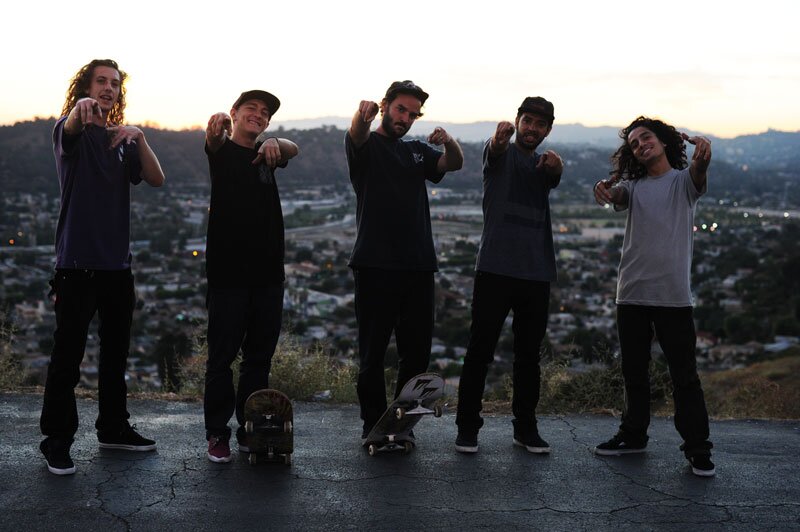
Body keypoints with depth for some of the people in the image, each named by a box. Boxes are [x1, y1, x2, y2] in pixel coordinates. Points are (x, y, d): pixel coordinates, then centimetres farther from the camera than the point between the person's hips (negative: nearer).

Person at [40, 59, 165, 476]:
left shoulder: (122, 140, 15)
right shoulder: (72, 130, -2)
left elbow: (156, 179, 2)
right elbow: (69, 128, -28)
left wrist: (139, 138, -15)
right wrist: (80, 109, -52)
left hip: (117, 264, 6)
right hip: (77, 264, -6)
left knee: (116, 351, 14)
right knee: (68, 354, -5)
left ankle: (113, 428, 26)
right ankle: (56, 441, 2)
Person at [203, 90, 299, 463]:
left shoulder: (267, 153, 14)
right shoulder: (222, 150, 3)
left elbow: (293, 149, -8)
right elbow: (213, 139, -21)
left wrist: (275, 143, -32)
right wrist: (215, 126, -46)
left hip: (267, 273, 4)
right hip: (227, 273, -4)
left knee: (259, 357, 9)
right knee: (222, 357, 1)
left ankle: (250, 431, 18)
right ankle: (217, 434, 9)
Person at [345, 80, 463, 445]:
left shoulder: (416, 151, 20)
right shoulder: (366, 145, 4)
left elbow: (454, 164, 5)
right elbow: (356, 135, -20)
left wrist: (448, 141, -18)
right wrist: (363, 115, -45)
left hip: (419, 265, 5)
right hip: (376, 265, -5)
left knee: (417, 351, 7)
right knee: (373, 351, 0)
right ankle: (373, 425, 9)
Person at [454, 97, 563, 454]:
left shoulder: (543, 165, 16)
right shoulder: (501, 154, 4)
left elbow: (554, 176, -7)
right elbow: (495, 149, -21)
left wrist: (555, 165, -33)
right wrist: (500, 136, -47)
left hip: (537, 273, 4)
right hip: (495, 268, -4)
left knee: (529, 355, 10)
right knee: (480, 351, -1)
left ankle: (526, 428, 19)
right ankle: (467, 427, 7)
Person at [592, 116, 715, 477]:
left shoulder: (683, 181, 4)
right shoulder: (633, 186, 13)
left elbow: (698, 176, -19)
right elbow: (616, 195, -9)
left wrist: (702, 159, -44)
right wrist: (603, 188, -35)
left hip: (673, 295, -4)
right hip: (632, 295, 4)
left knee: (684, 376, -4)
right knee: (634, 372, 13)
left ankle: (697, 448, 2)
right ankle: (633, 435, 26)